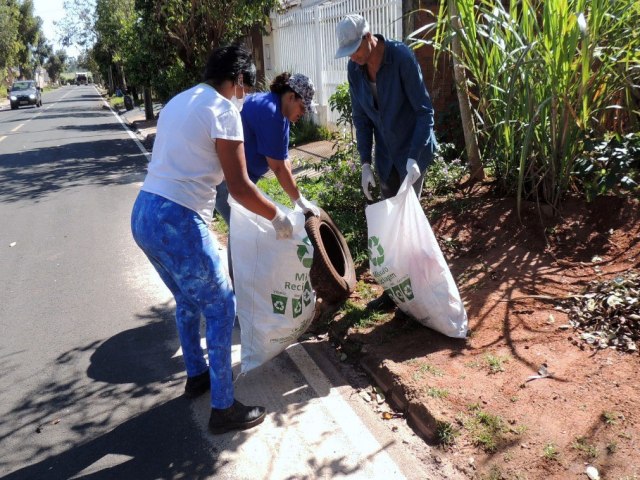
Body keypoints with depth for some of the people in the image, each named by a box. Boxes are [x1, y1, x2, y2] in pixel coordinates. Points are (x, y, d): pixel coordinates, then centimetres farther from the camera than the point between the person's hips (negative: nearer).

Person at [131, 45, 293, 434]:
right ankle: (224, 409, 13)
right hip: (178, 222, -9)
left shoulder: (179, 101, 18)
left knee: (188, 301, 26)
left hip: (144, 214, 9)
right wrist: (278, 217, 2)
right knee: (221, 308, 4)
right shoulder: (224, 110, -8)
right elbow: (240, 187, -12)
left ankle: (197, 375, 42)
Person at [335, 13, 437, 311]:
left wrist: (414, 157, -28)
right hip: (386, 153, 6)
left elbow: (424, 110, -20)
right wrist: (366, 163, -3)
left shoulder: (402, 57, -21)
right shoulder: (354, 68, -5)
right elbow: (361, 118, 2)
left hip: (413, 149, -6)